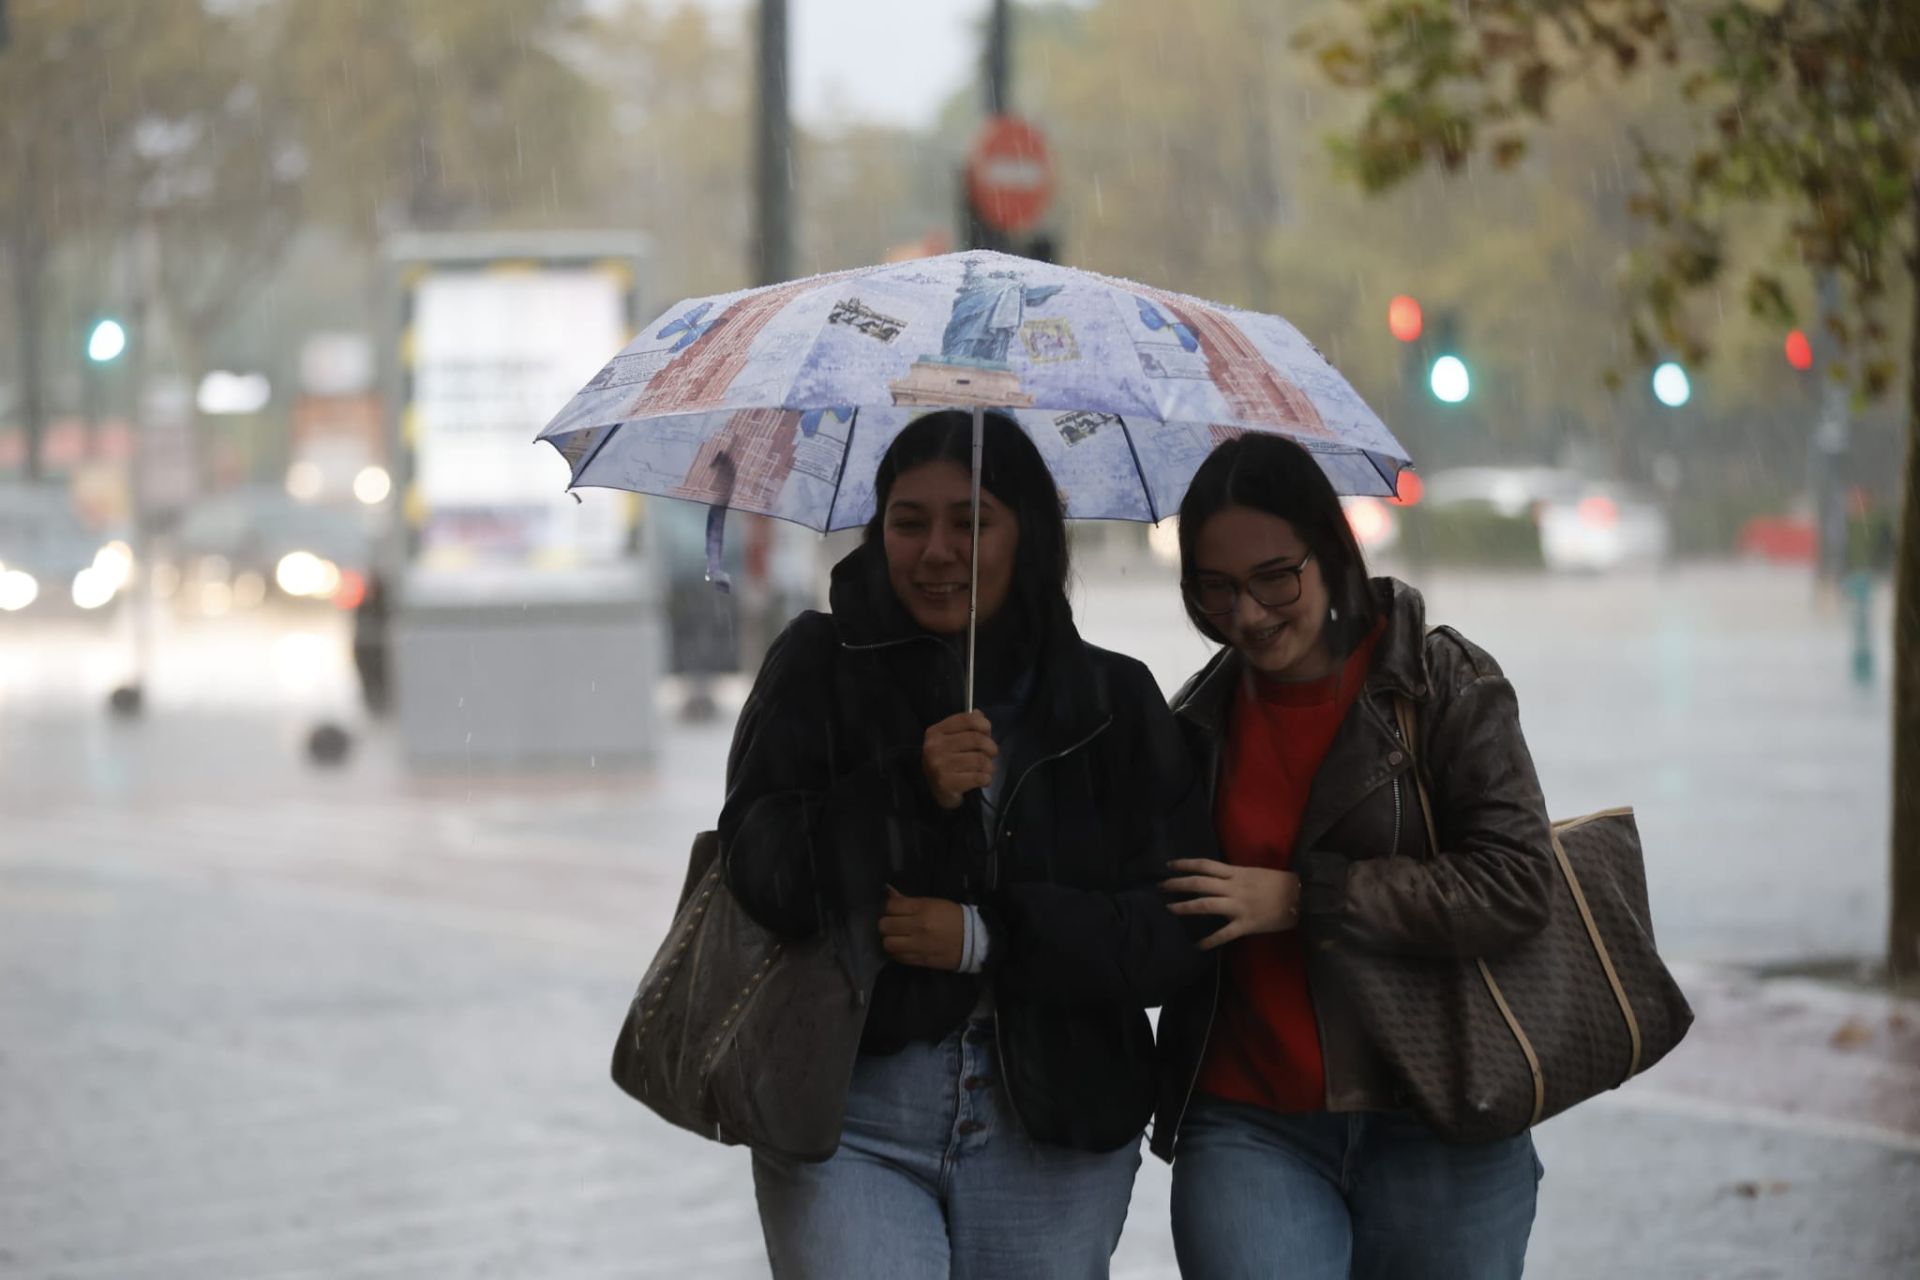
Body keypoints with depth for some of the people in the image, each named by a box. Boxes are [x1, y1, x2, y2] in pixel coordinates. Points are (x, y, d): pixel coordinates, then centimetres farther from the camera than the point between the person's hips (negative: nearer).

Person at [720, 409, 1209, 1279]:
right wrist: (911, 789, -20)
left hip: (1056, 1130, 2)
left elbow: (1179, 929, -2)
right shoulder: (822, 665, 3)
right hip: (853, 1126, -2)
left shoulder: (1114, 701, 5)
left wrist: (989, 937, -14)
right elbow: (758, 869, -7)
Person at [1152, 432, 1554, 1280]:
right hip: (1251, 1136, 2)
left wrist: (1300, 896, -14)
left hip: (1438, 1137, -2)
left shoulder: (1447, 685, -1)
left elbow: (1513, 885, -13)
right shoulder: (1199, 721, 11)